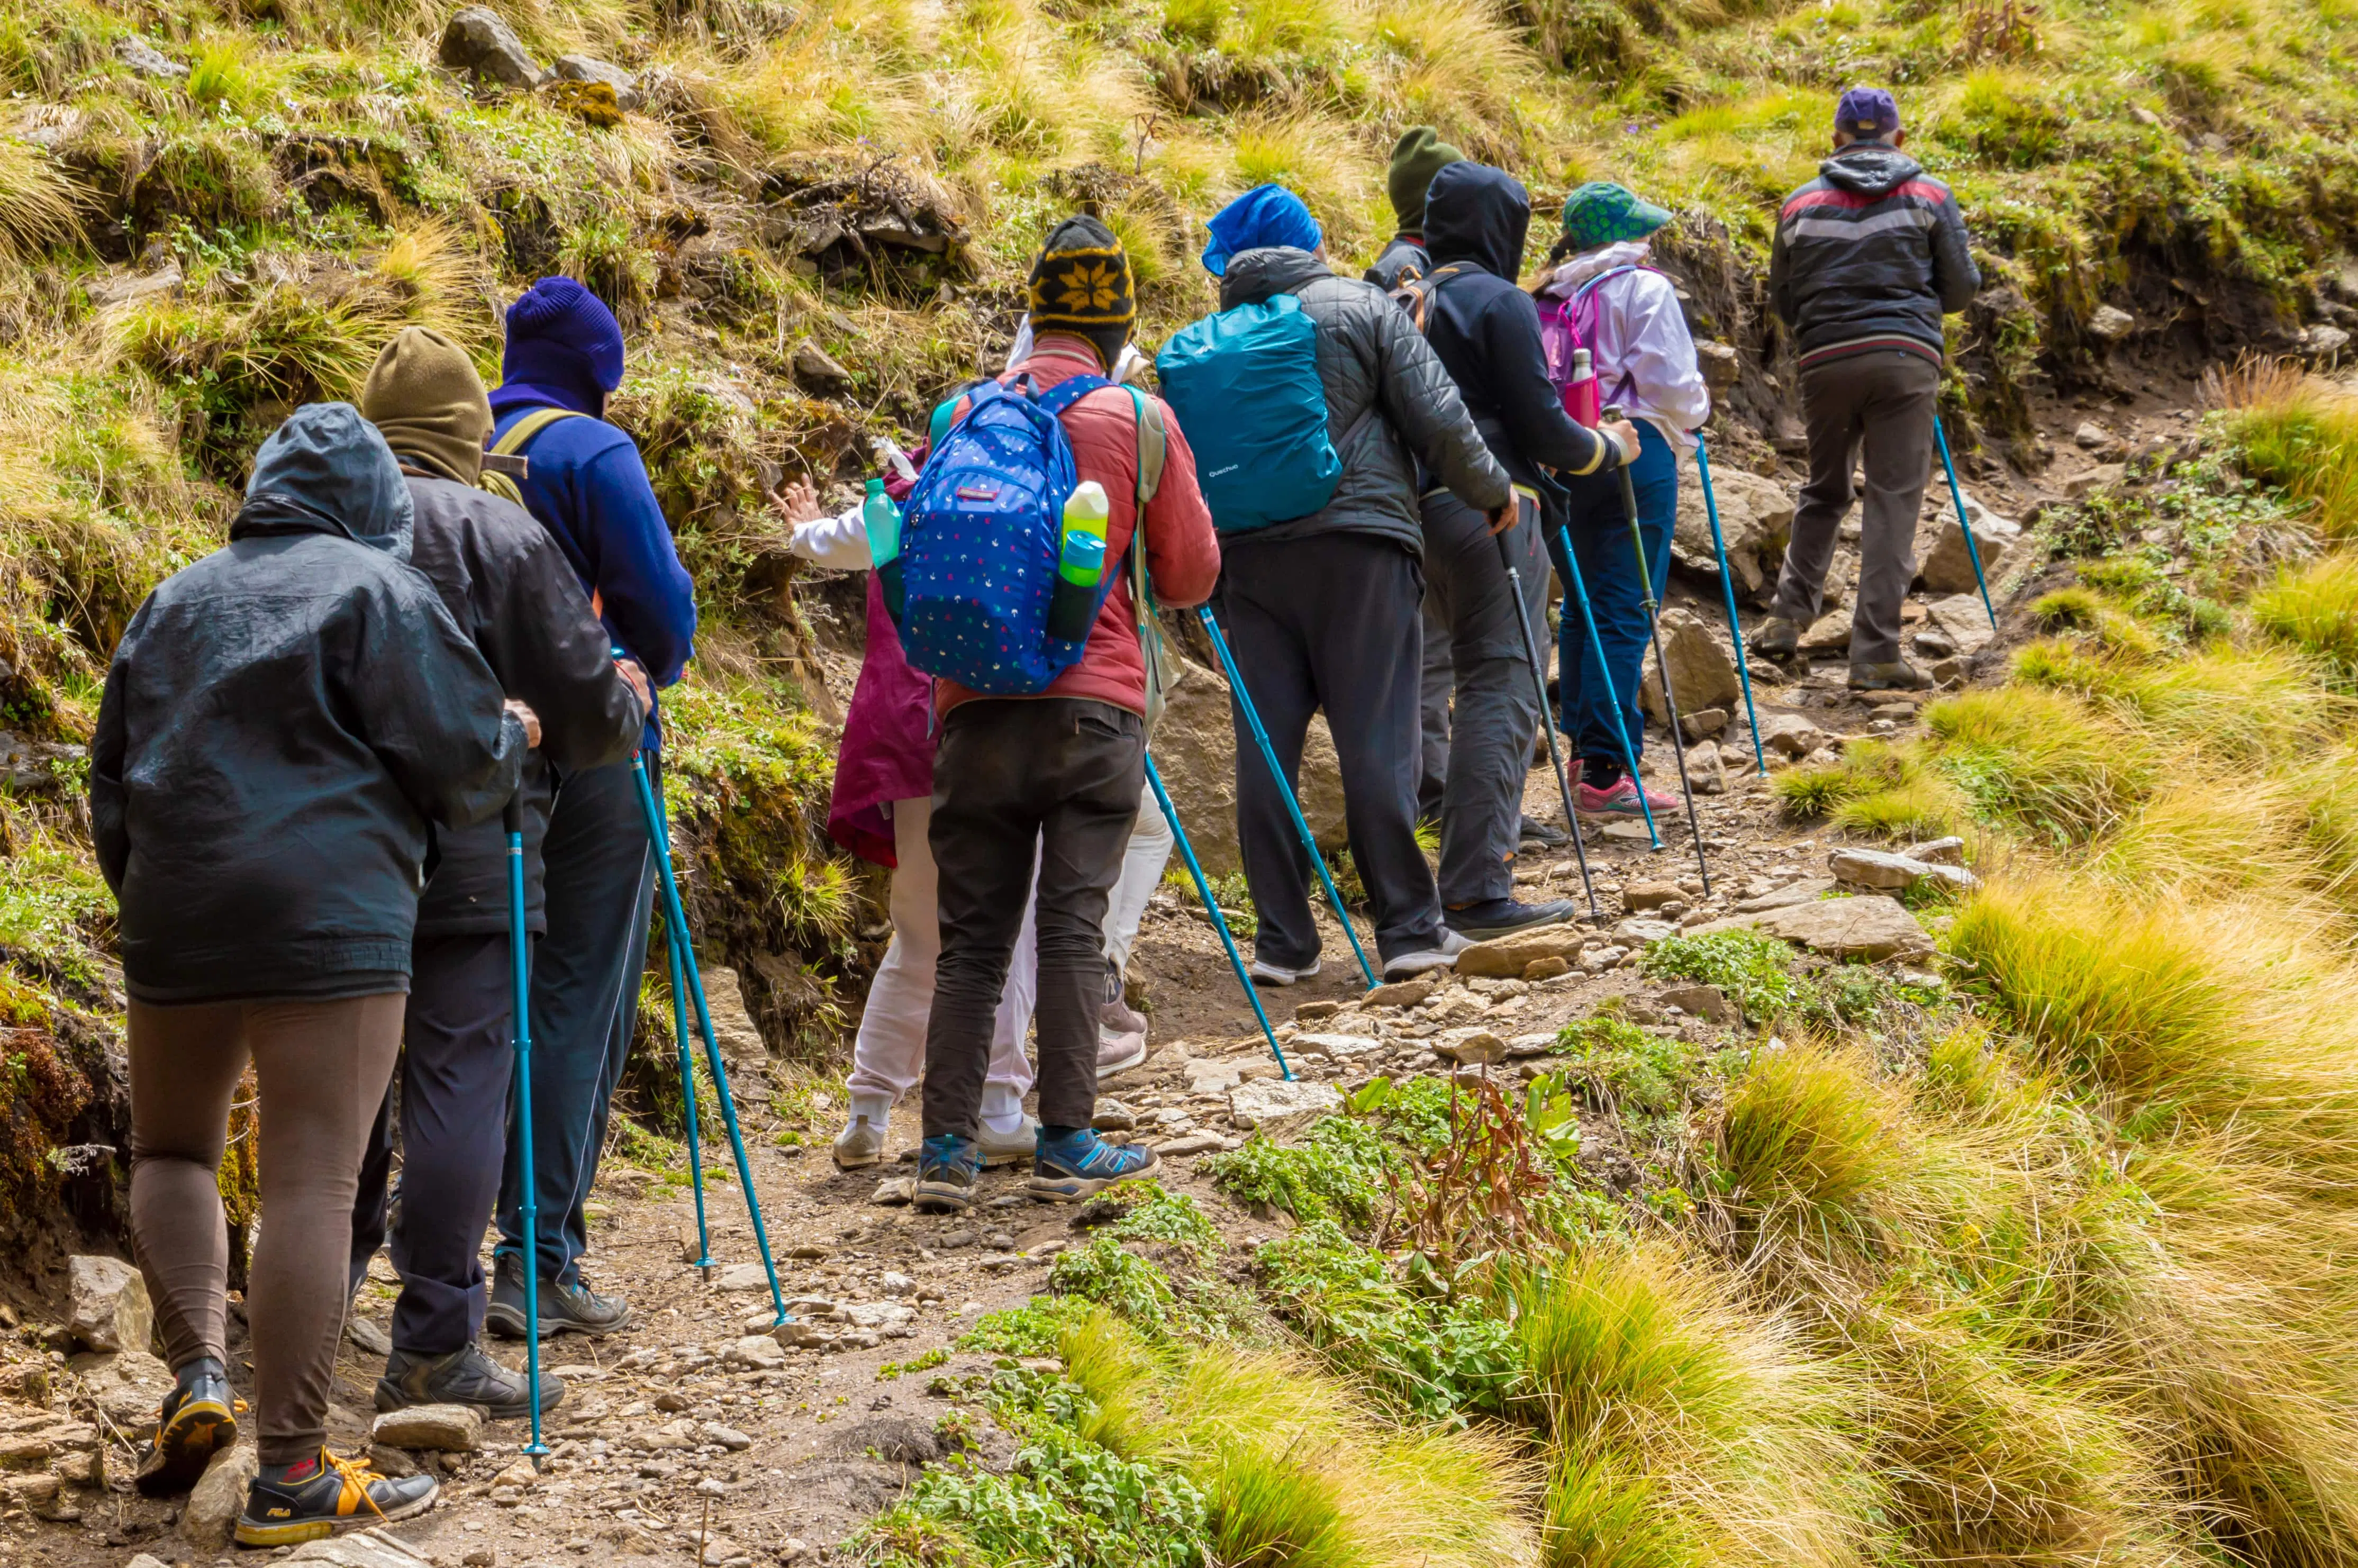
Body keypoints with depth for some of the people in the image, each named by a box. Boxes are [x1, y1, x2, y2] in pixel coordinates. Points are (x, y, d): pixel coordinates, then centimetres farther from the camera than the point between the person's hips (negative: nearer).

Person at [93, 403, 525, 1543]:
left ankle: (197, 1371, 4)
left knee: (171, 1151, 23)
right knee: (311, 1185, -4)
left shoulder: (174, 602, 17)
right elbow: (463, 759, -5)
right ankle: (292, 1472, -4)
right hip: (330, 924, -5)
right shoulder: (377, 590, 0)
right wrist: (515, 738, 16)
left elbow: (111, 784, 21)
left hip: (172, 923, 5)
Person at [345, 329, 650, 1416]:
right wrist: (630, 711, 15)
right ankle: (435, 1351, -4)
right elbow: (585, 704, -6)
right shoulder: (500, 534, -7)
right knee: (458, 1084, -3)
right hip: (464, 864, -5)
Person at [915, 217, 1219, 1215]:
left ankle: (948, 1148, 4)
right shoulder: (1138, 419, 0)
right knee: (1073, 925, 1)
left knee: (971, 935, 6)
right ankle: (1066, 1143, 1)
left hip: (975, 701, 2)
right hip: (1093, 699, -2)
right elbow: (1191, 578, 4)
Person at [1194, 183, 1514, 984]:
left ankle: (1283, 940, 7)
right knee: (1376, 739, -1)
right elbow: (1438, 420, -3)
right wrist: (1493, 491, 11)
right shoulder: (1362, 308, 3)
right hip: (1358, 540, -3)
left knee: (1265, 744, 6)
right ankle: (1409, 928, 2)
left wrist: (1205, 565, 19)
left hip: (1248, 554, 3)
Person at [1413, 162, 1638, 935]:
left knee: (1486, 683, 21)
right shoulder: (1500, 303, -8)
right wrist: (1610, 449, 7)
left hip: (1423, 509, 8)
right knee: (1502, 691, -9)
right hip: (1493, 511, -8)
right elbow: (1539, 425, -10)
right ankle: (1478, 891, -14)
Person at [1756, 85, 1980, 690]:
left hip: (1825, 361, 2)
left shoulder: (1801, 204, 10)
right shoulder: (1928, 195, 5)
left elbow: (1781, 300, 14)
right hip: (1905, 357, -2)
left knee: (1823, 492, 21)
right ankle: (1875, 655, -4)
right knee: (1893, 503, -1)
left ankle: (1789, 617, 11)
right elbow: (1963, 287, 6)